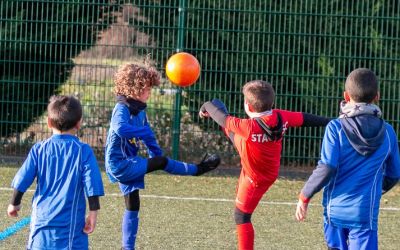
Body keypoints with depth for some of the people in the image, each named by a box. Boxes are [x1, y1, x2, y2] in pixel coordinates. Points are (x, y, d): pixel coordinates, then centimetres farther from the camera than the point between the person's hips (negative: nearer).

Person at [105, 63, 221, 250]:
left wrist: (156, 156, 18)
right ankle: (197, 170, 10)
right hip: (120, 164, -10)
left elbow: (148, 138, 21)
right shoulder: (122, 109, -18)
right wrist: (145, 133, -32)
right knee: (162, 162, -10)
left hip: (128, 164, 10)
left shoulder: (139, 110, 11)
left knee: (132, 208, 11)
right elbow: (120, 128, -40)